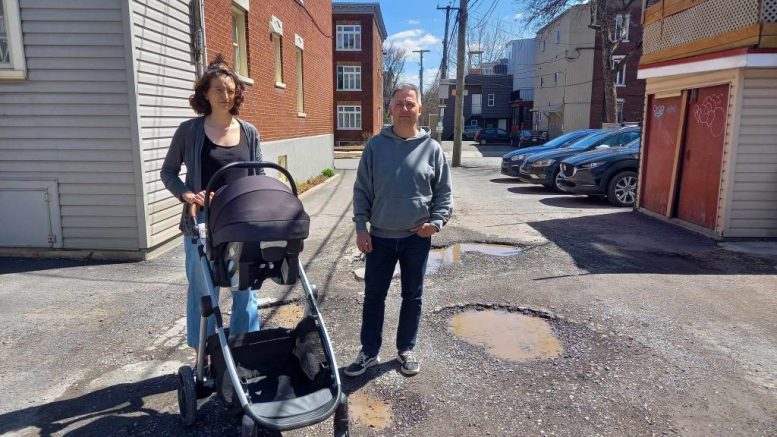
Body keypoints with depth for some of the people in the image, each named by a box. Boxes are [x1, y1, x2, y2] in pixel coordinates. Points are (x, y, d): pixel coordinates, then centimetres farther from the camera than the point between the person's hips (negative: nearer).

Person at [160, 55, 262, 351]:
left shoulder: (249, 133, 7)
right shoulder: (189, 130, -1)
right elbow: (168, 172, 6)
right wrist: (185, 194, -12)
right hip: (202, 222, -3)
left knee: (246, 289, 11)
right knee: (203, 290, 7)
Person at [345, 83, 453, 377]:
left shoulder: (431, 148, -1)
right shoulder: (376, 145, -1)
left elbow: (444, 192, 4)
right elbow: (362, 190, 1)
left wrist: (437, 221, -10)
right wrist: (361, 227, -5)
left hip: (417, 237, 0)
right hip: (380, 236, 0)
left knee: (412, 297, 12)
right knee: (374, 296, 9)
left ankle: (406, 350, 30)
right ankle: (369, 352, 25)